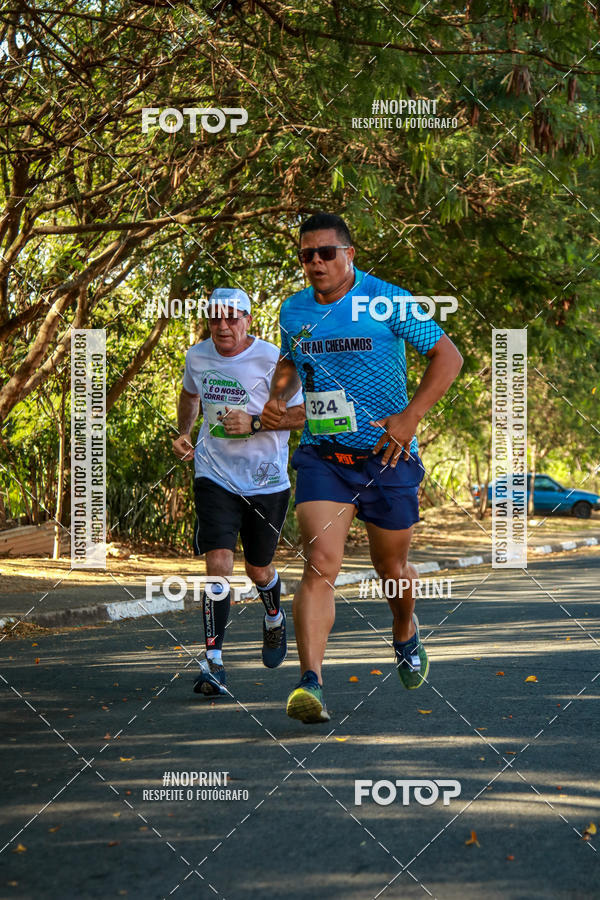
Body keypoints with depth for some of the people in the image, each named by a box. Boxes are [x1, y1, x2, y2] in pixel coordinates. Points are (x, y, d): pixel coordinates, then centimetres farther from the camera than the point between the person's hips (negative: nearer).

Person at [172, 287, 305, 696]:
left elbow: (303, 413, -8)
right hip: (214, 477, 1)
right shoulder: (197, 356, 1)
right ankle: (213, 662, -9)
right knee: (218, 564, -15)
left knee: (258, 570, 13)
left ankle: (275, 618, 49)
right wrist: (183, 433, 8)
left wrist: (255, 423, -20)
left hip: (267, 480, -1)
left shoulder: (272, 360, -12)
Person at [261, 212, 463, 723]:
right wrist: (278, 398, 5)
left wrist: (410, 417, -16)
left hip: (387, 456, -2)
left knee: (392, 569, 13)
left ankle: (406, 634, 47)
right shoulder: (294, 311, 6)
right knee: (321, 564, -16)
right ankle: (311, 683, -23)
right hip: (321, 456, 2)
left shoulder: (388, 302, -9)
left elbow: (448, 356, -6)